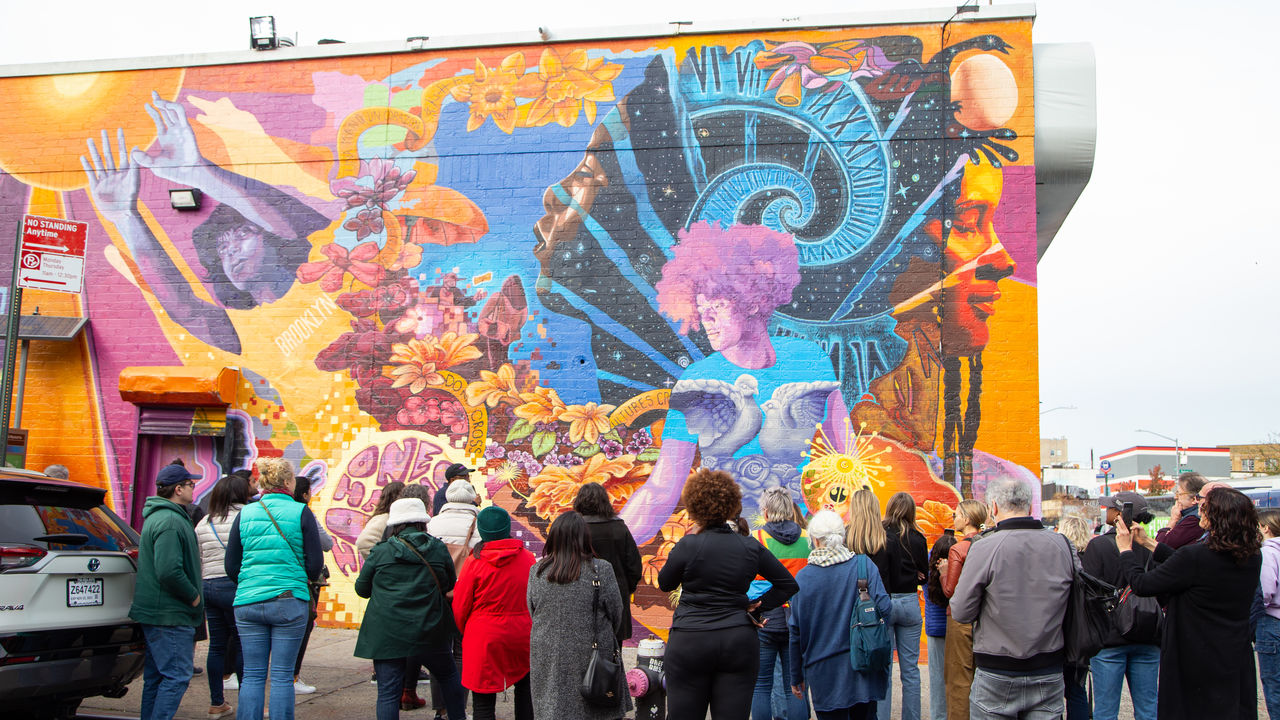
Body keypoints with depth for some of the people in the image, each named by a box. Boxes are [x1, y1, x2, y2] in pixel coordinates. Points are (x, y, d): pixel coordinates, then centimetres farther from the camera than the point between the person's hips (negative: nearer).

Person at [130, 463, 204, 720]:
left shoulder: (157, 516, 18)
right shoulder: (170, 521, -18)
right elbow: (169, 571, -27)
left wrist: (192, 597, 18)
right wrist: (194, 597, -14)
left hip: (153, 612, 11)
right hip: (170, 615, -11)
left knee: (156, 676, 15)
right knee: (177, 675, -9)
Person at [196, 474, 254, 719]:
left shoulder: (203, 524, 13)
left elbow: (197, 561, 15)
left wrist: (200, 589, 21)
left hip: (209, 586, 6)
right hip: (236, 587, -6)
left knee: (217, 646, 12)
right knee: (243, 646, 0)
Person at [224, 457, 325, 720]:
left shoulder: (245, 513, 5)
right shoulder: (301, 513, -4)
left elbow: (231, 566, 7)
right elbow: (315, 563, -5)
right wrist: (305, 580, 16)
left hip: (247, 603, 3)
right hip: (289, 601, -3)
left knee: (252, 675, 9)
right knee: (282, 675, 3)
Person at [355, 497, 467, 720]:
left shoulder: (380, 552, -2)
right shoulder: (439, 549, 1)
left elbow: (362, 589, 7)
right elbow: (449, 585, 13)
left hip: (387, 633, -1)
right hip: (429, 632, 1)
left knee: (388, 693, 2)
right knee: (448, 676, 24)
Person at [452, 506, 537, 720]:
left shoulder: (475, 562, -11)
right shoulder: (528, 558, -3)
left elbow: (460, 607, -2)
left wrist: (465, 631, 16)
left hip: (484, 638, -3)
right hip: (522, 636, 3)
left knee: (483, 703, 3)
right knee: (525, 689, 22)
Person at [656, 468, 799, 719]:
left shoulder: (688, 546, -10)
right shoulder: (750, 546, 1)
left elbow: (665, 584, 7)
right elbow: (787, 584, 10)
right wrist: (757, 607, 9)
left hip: (690, 642, -3)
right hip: (740, 641, 3)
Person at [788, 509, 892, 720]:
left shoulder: (802, 577, -6)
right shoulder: (864, 564, -7)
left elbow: (796, 631, -1)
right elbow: (884, 607, -13)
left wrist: (796, 677, 9)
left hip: (825, 675, -1)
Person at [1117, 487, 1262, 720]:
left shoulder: (1195, 556, -25)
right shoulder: (1253, 557, -2)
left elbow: (1142, 585, -17)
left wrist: (1126, 550, 0)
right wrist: (1149, 543, 17)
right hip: (1238, 662, 6)